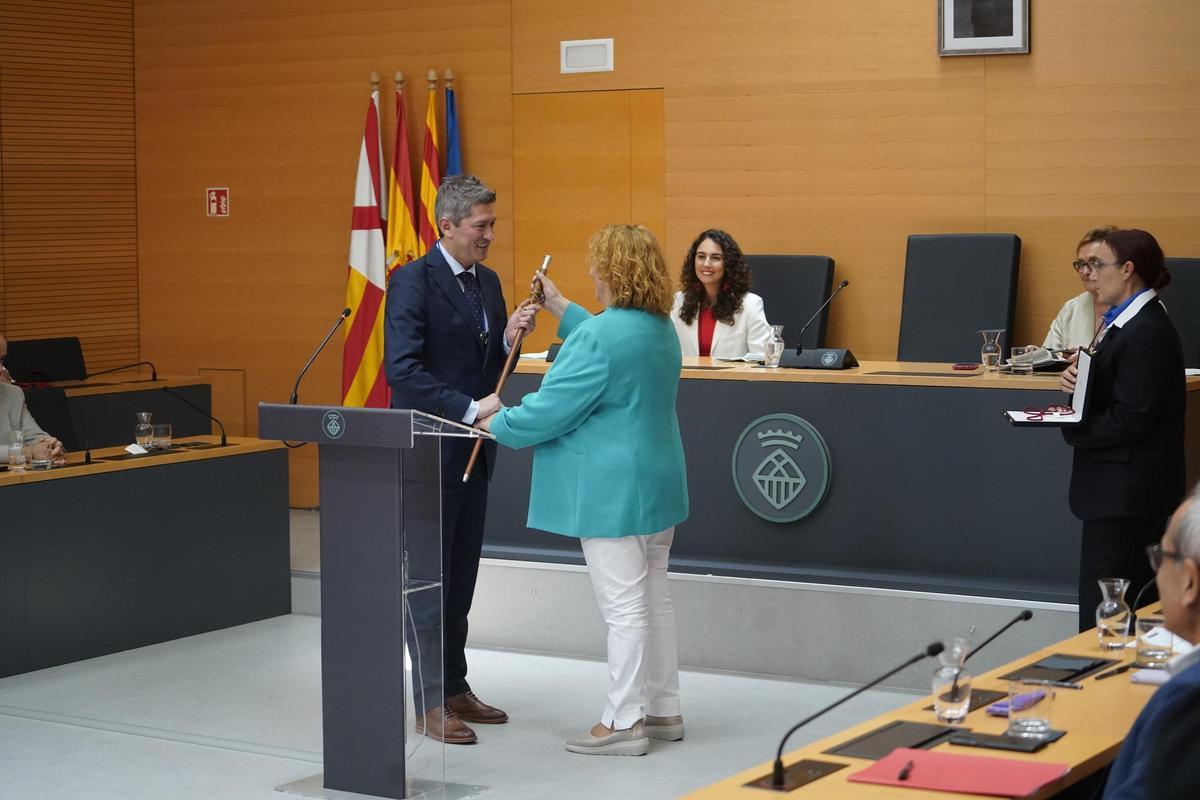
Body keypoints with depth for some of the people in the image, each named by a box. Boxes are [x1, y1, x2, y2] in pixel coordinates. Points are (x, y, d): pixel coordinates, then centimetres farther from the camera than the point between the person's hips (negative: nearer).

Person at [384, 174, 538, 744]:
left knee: (462, 574, 14)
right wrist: (469, 409, -27)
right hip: (430, 451, -7)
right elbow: (402, 370, -22)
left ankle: (455, 686, 24)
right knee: (431, 575, 0)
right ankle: (431, 704, 7)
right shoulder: (413, 281, -14)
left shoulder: (487, 281, 10)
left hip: (473, 450, 8)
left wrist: (510, 339, -6)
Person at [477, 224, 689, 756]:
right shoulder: (662, 329, 8)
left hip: (612, 490, -9)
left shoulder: (599, 336, -20)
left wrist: (496, 425, -1)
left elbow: (551, 408, -17)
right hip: (657, 482, 9)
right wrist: (559, 307, 30)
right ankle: (663, 710, 23)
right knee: (654, 598, 15)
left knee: (623, 607, -4)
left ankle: (624, 722, 2)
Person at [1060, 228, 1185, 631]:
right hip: (1124, 491, 10)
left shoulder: (1147, 332, -18)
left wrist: (1072, 430, -11)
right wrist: (1079, 381, -2)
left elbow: (1131, 420, -22)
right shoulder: (1126, 322, 13)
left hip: (1127, 494, -10)